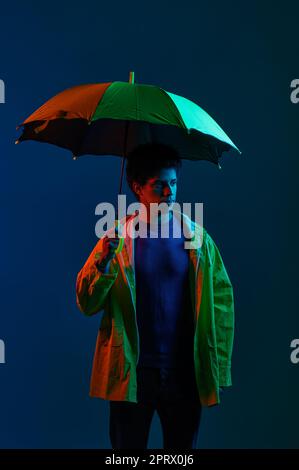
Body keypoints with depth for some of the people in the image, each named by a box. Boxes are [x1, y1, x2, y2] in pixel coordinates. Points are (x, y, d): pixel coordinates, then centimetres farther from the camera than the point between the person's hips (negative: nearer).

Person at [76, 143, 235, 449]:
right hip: (131, 375, -1)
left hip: (185, 374, 1)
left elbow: (222, 301, 2)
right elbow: (87, 304, -4)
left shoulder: (197, 238, 2)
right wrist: (104, 261, -22)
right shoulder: (117, 239, 0)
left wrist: (220, 368, -1)